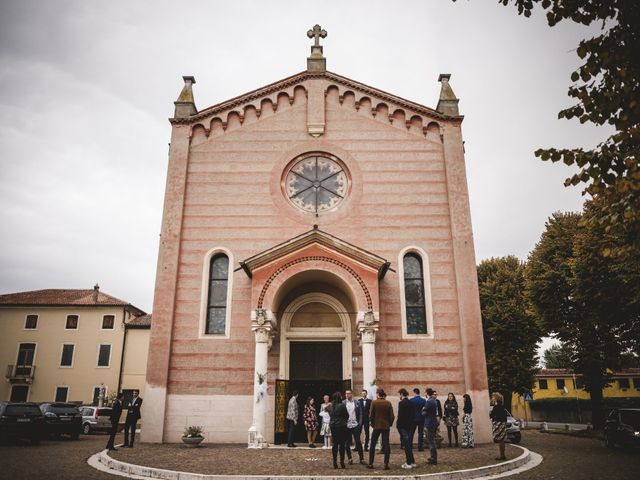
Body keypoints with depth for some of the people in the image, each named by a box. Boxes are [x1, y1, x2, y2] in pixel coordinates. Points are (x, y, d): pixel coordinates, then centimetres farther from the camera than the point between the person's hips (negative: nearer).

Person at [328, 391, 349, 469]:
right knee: (342, 444, 2)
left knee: (335, 444, 11)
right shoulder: (342, 405, -14)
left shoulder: (330, 406, 2)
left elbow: (330, 415, 10)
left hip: (332, 426, 5)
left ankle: (335, 463, 13)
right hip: (341, 426, -5)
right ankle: (342, 462, 1)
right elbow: (347, 415, -4)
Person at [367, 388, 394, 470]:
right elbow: (392, 416, -3)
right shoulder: (388, 403, -3)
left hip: (376, 426, -1)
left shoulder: (374, 402, -8)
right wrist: (390, 424, 11)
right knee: (386, 445, 7)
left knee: (372, 445, 10)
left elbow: (371, 415, -8)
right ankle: (386, 464, 3)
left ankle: (370, 463, 12)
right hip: (386, 426, 1)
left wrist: (372, 423, 7)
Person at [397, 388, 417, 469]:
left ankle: (409, 463, 2)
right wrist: (411, 424, 14)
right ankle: (412, 462, 22)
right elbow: (413, 415, 11)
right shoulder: (411, 403, 9)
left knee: (406, 444, -2)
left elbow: (400, 415, -19)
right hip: (410, 425, 7)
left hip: (403, 426, -7)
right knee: (409, 444, 16)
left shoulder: (401, 403, -14)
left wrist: (398, 424, -9)